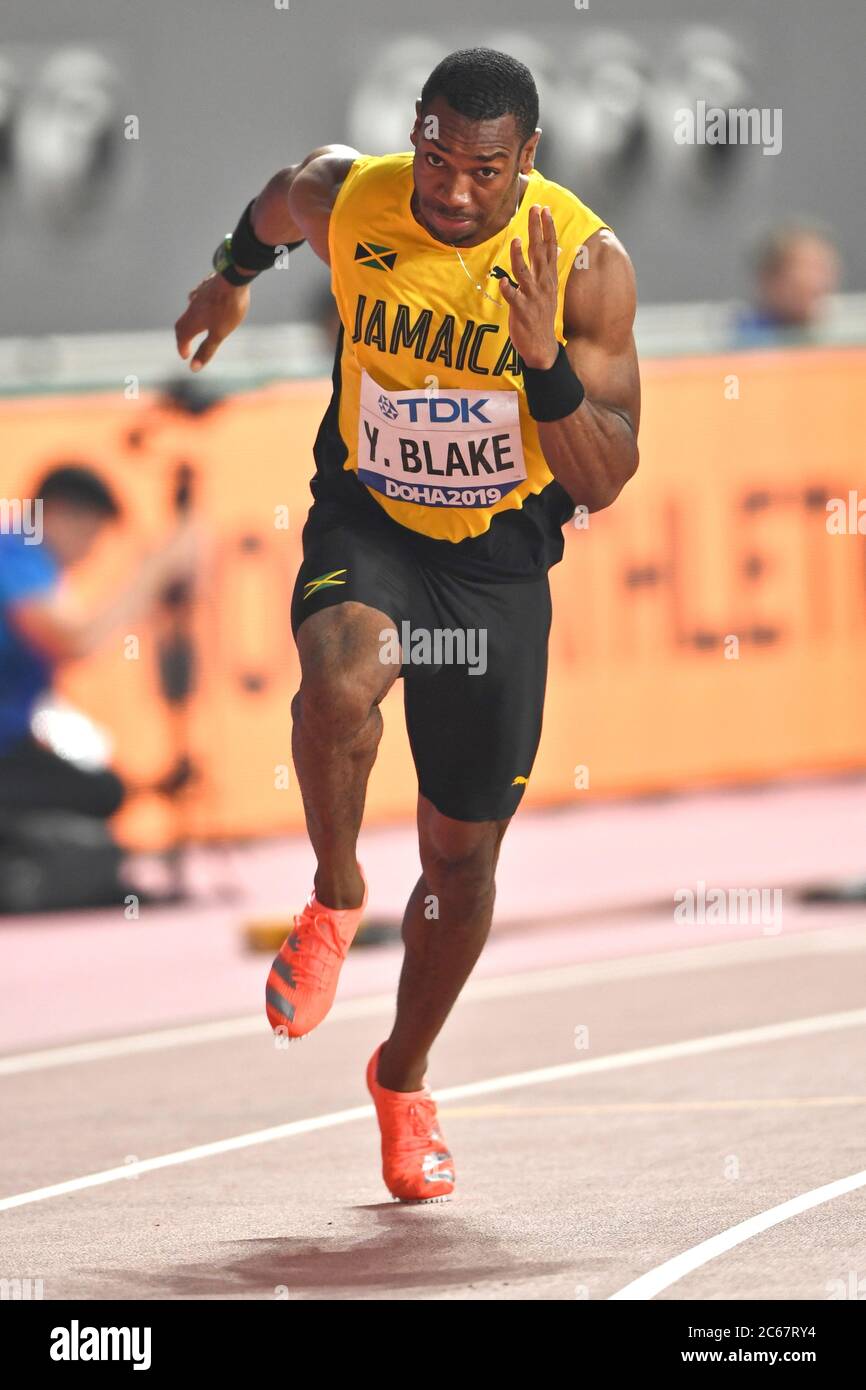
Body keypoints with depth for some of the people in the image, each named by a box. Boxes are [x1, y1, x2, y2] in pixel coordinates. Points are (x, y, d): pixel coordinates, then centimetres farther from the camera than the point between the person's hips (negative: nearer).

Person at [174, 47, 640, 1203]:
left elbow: (606, 481, -18)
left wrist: (543, 358, -33)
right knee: (338, 684, -35)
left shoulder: (585, 263, -18)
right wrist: (234, 273, 31)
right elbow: (281, 204, 13)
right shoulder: (346, 200, -14)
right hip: (368, 524, 0)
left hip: (500, 563, 0)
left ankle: (405, 1077, 34)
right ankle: (335, 897, -7)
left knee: (464, 856, 9)